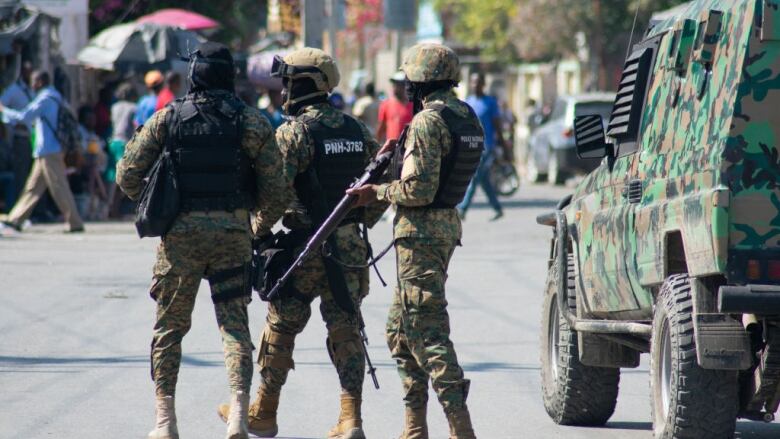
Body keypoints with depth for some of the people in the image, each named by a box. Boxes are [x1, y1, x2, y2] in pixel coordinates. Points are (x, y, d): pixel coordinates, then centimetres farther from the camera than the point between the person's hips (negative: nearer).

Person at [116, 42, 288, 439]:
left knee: (169, 327, 10)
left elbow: (128, 175, 0)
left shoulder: (167, 119, 0)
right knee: (234, 324, 5)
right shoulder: (251, 122, -1)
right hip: (233, 233, 0)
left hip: (181, 232, 0)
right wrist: (267, 223, 14)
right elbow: (275, 185, -4)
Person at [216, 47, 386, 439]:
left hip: (304, 246, -5)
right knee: (346, 331, 6)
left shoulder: (294, 132, -12)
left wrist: (258, 233, -5)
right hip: (350, 247, 5)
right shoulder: (357, 130, 9)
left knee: (280, 329, 7)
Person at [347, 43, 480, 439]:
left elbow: (418, 190, -21)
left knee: (426, 332, -9)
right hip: (447, 225, 10)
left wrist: (377, 192, -7)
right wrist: (399, 157, 12)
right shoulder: (467, 118, 12)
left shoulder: (427, 121, -17)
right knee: (401, 330, 17)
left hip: (421, 232, -10)